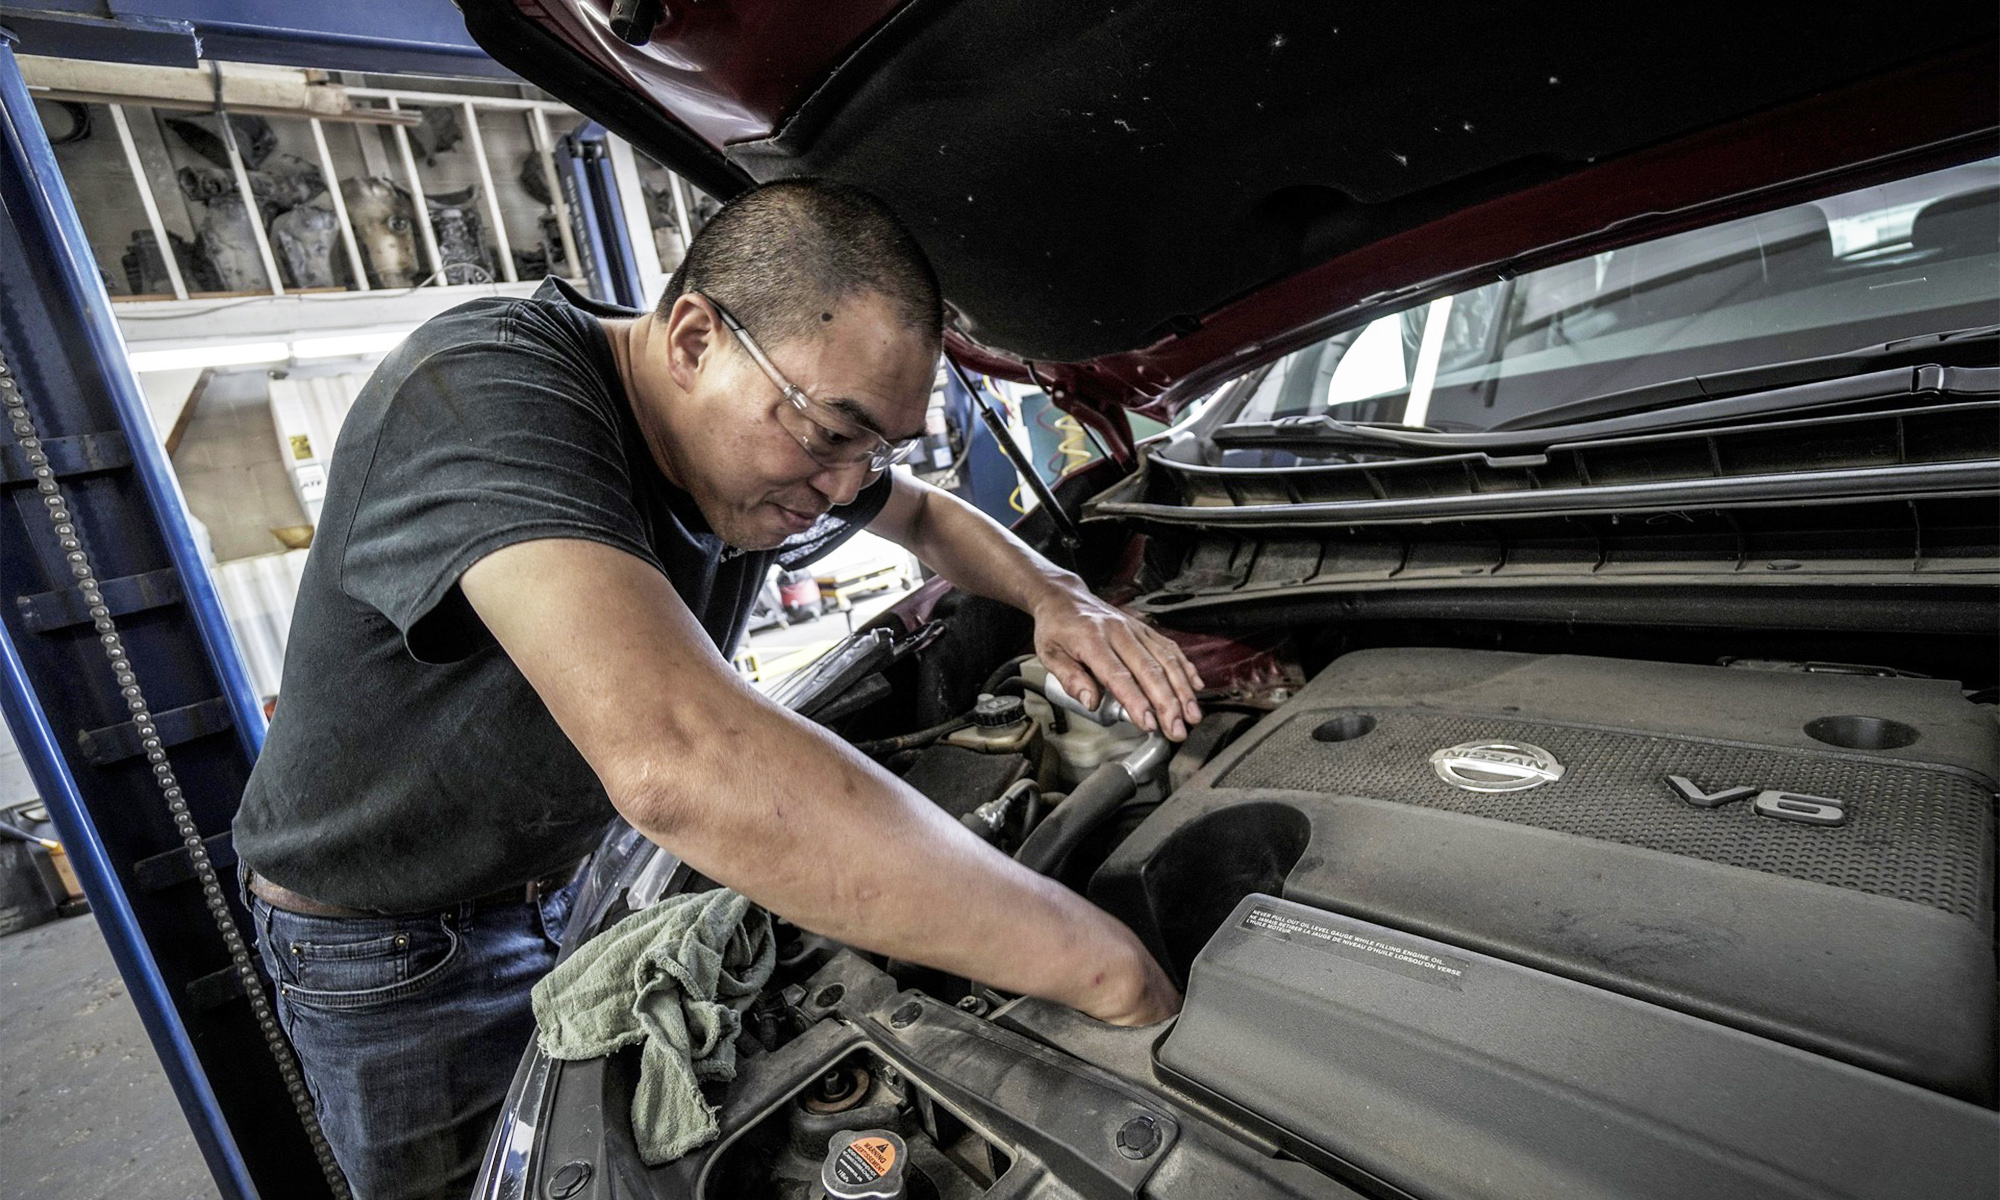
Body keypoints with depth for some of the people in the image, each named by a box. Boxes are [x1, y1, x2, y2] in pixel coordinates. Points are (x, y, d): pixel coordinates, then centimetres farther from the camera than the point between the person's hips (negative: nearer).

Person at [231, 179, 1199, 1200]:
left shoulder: (779, 443, -13)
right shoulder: (486, 394, -37)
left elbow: (927, 514, 8)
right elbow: (677, 761, -53)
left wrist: (1053, 595, -14)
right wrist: (1109, 970, -47)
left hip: (592, 869, 6)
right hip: (392, 946, -5)